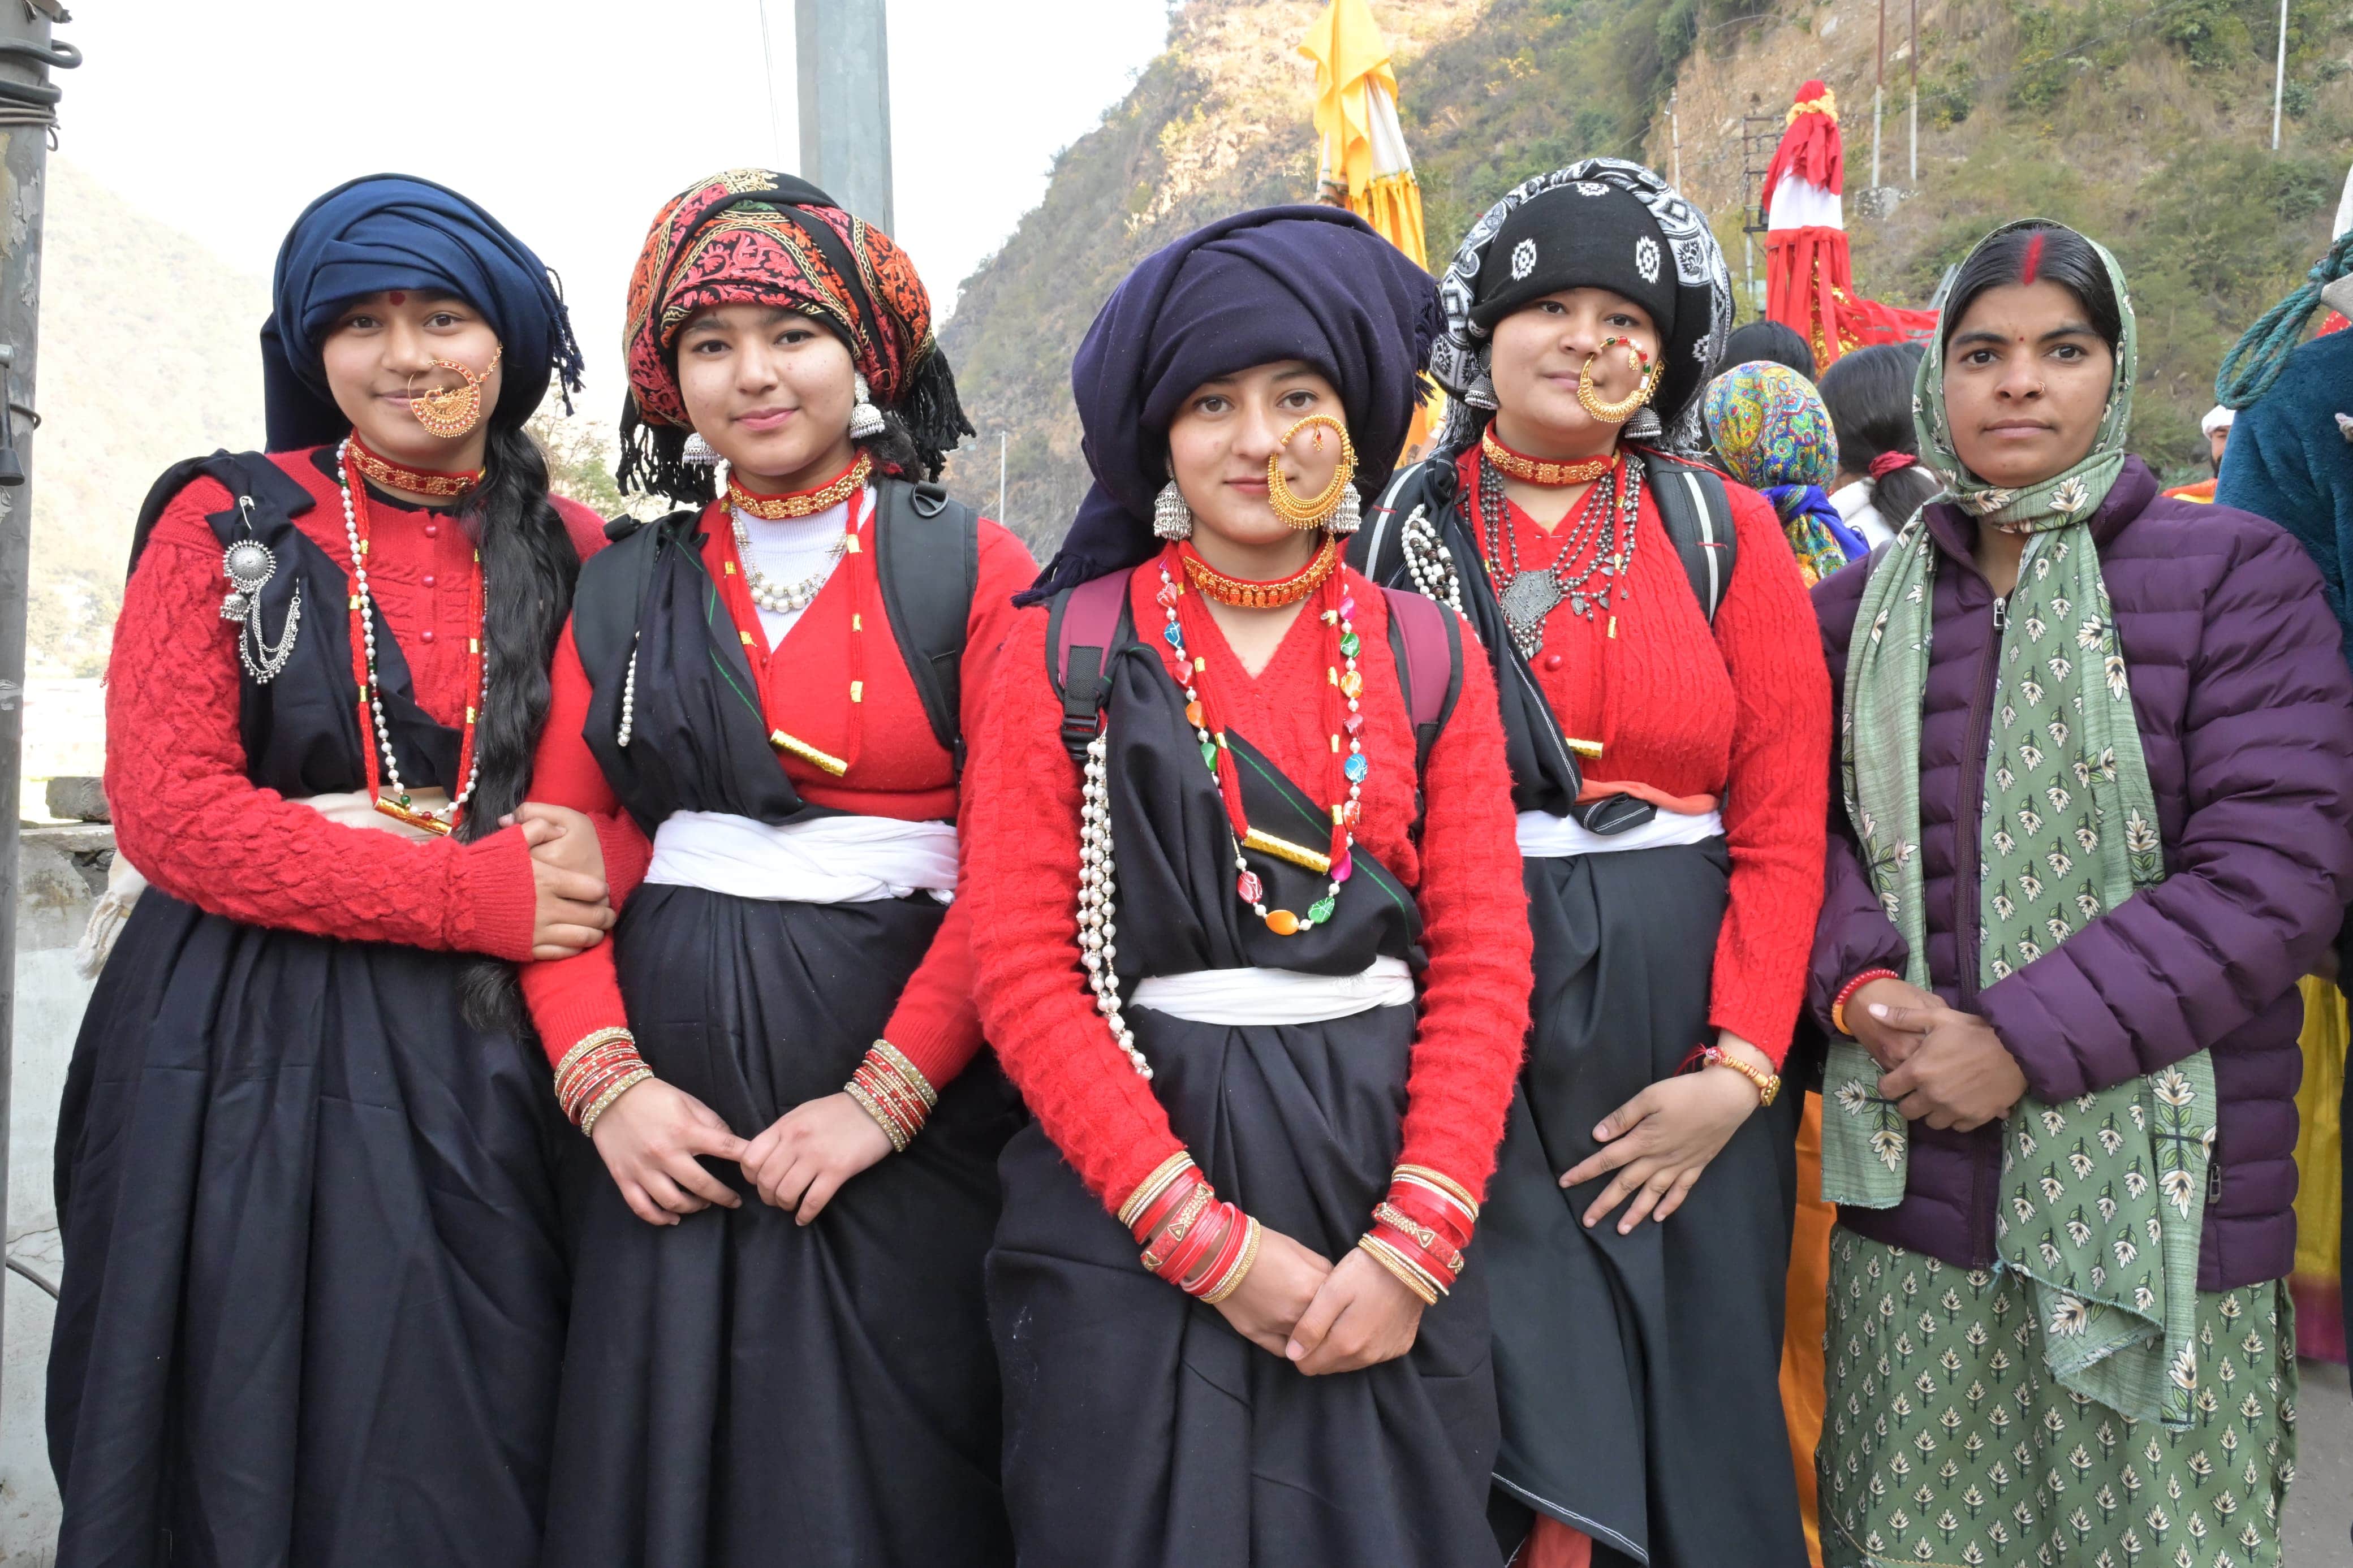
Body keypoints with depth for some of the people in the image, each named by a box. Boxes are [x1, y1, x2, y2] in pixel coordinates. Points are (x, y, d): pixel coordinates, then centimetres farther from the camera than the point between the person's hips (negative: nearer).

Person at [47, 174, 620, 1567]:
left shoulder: (575, 552, 7)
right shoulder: (230, 523, 2)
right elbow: (166, 810, -8)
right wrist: (475, 893, -16)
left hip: (483, 1061, 2)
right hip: (248, 1057, -1)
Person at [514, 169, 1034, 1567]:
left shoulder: (967, 569, 0)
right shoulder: (628, 586, 11)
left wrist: (880, 1101, -15)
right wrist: (607, 1082, -8)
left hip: (902, 1102, -3)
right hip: (671, 1110, 3)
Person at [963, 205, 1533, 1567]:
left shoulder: (1428, 655, 6)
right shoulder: (1067, 651, 0)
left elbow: (1485, 966, 2)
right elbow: (1023, 971, -6)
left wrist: (1414, 1246, -10)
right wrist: (1210, 1238, -12)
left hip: (1386, 1187, 2)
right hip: (1129, 1222, -1)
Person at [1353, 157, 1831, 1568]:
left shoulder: (1726, 534, 5)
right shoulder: (1401, 528, 3)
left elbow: (1785, 830, 0)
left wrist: (1739, 1069, -9)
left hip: (1680, 1019, 2)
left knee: (1691, 1402, 10)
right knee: (1530, 1416, 0)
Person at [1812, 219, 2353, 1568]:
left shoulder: (2237, 575, -3)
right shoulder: (1867, 607, 9)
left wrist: (2024, 1039, -17)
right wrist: (1861, 985, -11)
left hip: (2158, 1208, -3)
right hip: (1911, 1204, 3)